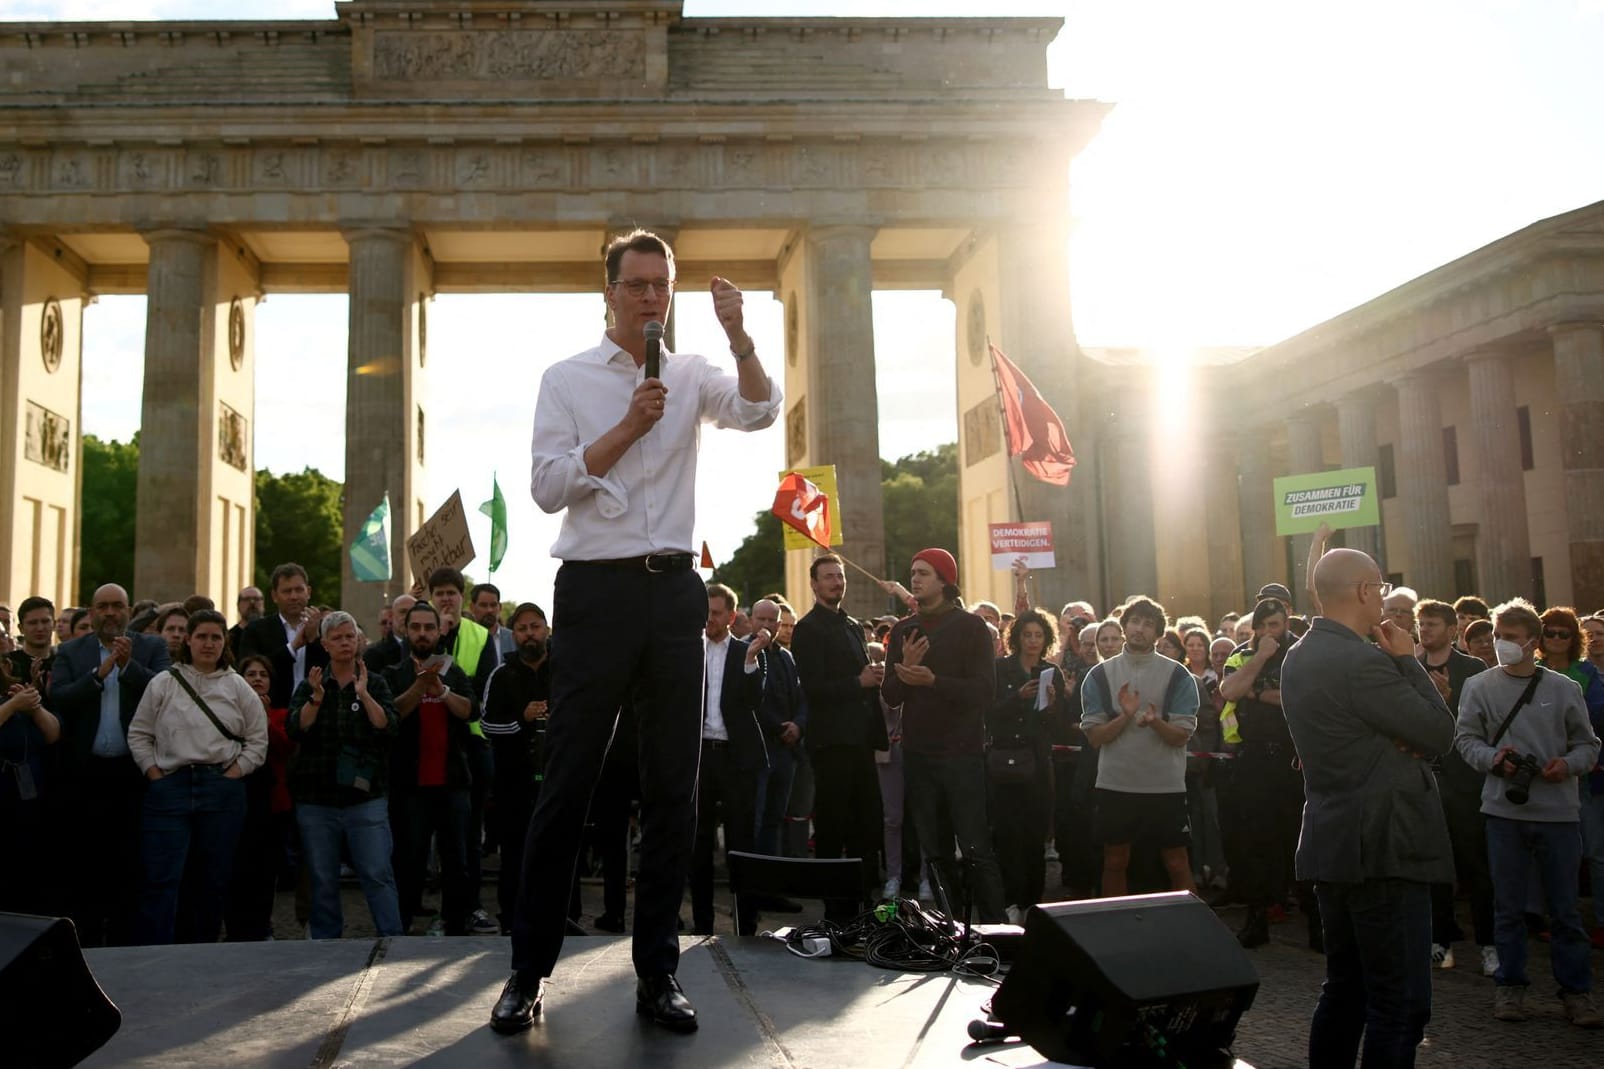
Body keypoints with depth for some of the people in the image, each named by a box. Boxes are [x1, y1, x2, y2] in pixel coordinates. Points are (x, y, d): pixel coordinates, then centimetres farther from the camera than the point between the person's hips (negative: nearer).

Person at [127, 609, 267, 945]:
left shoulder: (238, 688, 8)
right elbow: (138, 735, 8)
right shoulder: (163, 684, 6)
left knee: (212, 880, 7)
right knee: (161, 879, -7)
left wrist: (231, 776, -3)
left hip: (222, 791, 1)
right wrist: (155, 776, -2)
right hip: (169, 788, -1)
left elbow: (257, 741, 8)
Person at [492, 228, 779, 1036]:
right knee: (567, 786, 0)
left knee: (673, 788, 6)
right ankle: (528, 971, 12)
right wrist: (628, 427, -12)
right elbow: (548, 486, -5)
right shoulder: (567, 380, 5)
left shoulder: (692, 376, 10)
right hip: (597, 587, -2)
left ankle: (658, 973, 17)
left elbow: (760, 412, -8)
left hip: (674, 588, 3)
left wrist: (740, 336, -23)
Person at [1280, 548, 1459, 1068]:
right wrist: (1408, 660, -3)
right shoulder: (1363, 661, -19)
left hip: (1333, 845, 9)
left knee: (1344, 989, 17)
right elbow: (1441, 733, -11)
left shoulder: (1299, 658, 10)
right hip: (1383, 848, -9)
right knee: (1402, 1002, -2)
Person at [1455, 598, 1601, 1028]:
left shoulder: (1564, 689, 2)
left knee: (1565, 907, 6)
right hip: (1505, 810, 0)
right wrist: (1493, 758, -15)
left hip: (1559, 811, 0)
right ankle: (1509, 985, 21)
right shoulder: (1479, 686, 1)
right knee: (1508, 905, 9)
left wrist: (1568, 764, -12)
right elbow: (1465, 738, 3)